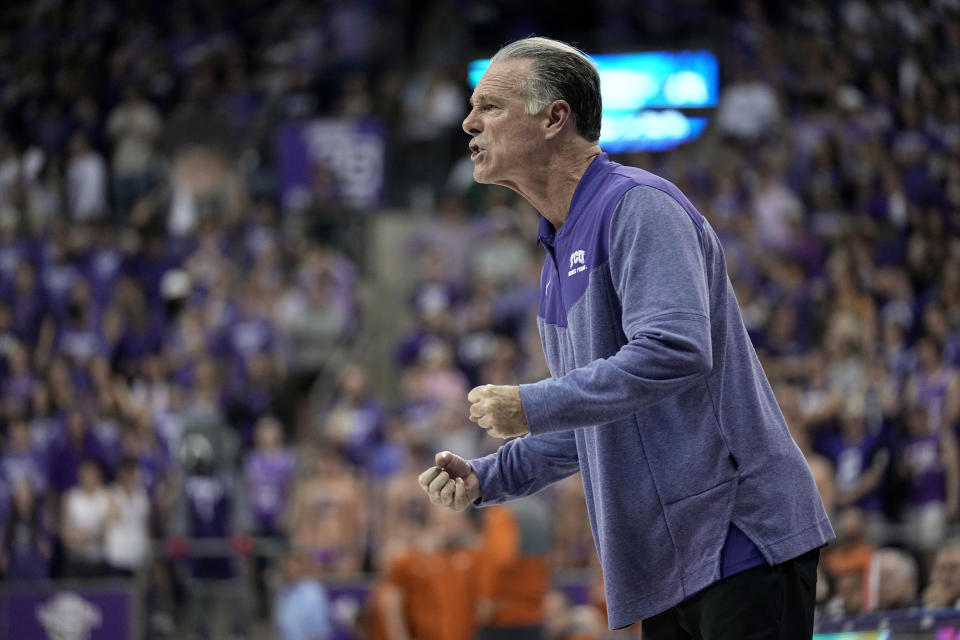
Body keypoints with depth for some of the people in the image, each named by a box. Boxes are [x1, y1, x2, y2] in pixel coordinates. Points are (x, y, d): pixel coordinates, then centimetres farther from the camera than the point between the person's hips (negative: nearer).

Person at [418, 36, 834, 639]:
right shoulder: (561, 258, 20)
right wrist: (486, 478, 12)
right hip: (670, 563, 10)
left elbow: (675, 352, -25)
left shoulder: (637, 206, -10)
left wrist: (533, 407, -19)